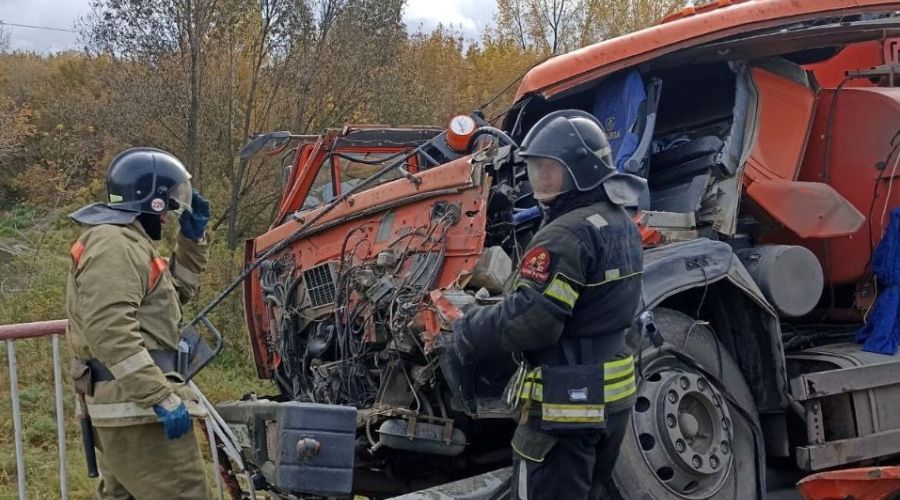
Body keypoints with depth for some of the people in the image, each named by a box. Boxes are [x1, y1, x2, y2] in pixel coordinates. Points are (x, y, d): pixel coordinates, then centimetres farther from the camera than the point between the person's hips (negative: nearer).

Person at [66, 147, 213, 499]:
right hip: (137, 405, -12)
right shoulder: (115, 244, -16)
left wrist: (193, 238, 17)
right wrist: (162, 397, -28)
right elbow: (109, 331, -27)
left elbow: (177, 291, 30)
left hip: (125, 404, 12)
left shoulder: (126, 240, 19)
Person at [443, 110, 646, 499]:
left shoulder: (568, 235, -22)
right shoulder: (621, 224, 10)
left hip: (565, 404, -10)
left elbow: (530, 318, -27)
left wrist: (466, 336, -12)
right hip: (613, 395, 10)